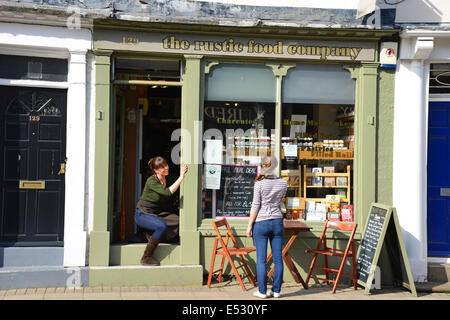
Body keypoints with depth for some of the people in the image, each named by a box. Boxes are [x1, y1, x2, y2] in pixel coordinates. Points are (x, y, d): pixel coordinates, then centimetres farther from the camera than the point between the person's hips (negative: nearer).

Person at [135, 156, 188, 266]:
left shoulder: (166, 179, 2)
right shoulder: (151, 181, -20)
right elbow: (168, 192, -34)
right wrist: (181, 177, -31)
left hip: (157, 213, 7)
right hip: (142, 214, -7)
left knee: (179, 220, -15)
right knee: (162, 226, -34)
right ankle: (146, 258, -22)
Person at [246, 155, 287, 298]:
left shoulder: (259, 184, -9)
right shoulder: (283, 183, 2)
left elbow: (255, 206, -9)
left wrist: (249, 225, -3)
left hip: (261, 223, -3)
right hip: (277, 222, 4)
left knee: (261, 259, 2)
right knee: (277, 258, 7)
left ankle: (262, 291, 5)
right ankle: (276, 290, 11)